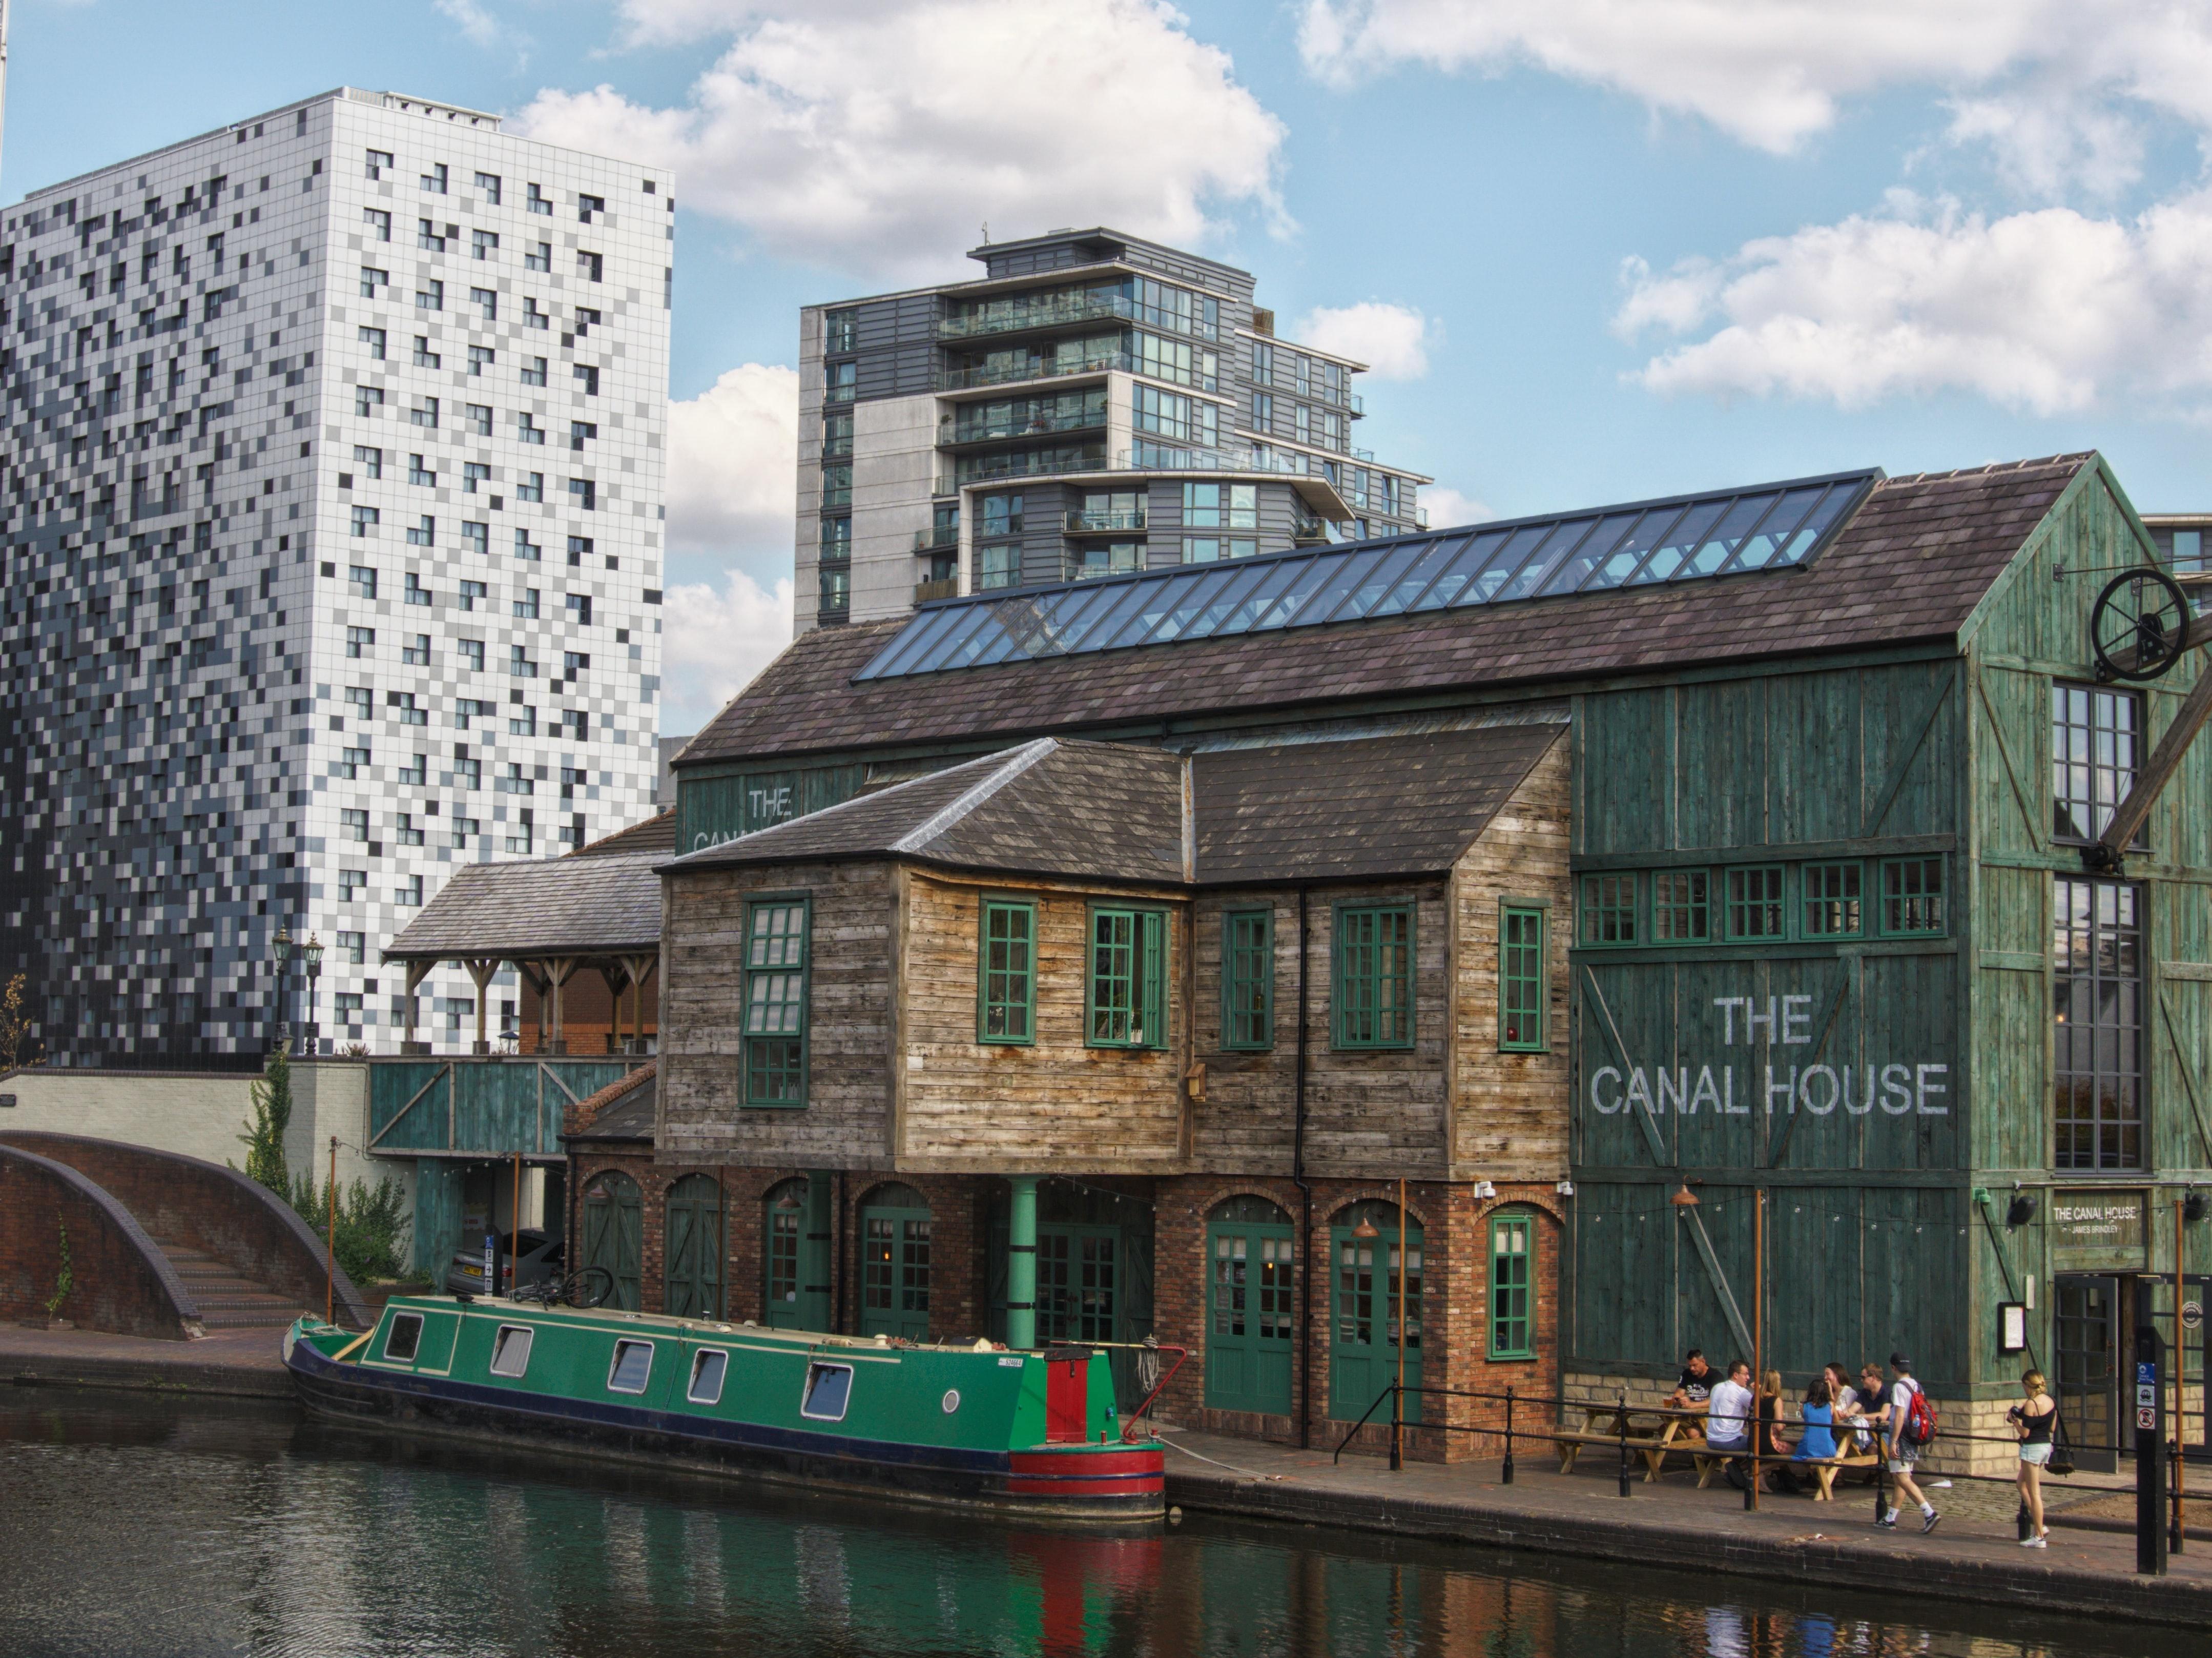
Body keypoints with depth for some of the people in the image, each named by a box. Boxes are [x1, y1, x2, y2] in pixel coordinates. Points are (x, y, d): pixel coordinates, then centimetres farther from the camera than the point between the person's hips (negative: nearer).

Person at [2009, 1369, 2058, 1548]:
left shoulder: (2031, 1404, -18)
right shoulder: (2051, 1401, 7)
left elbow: (2025, 1433, -18)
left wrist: (2014, 1420, 0)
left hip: (2032, 1448, -9)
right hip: (2046, 1446, 9)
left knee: (2034, 1492, -2)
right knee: (2022, 1484, 22)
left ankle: (2039, 1537, 1)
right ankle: (2039, 1526, 17)